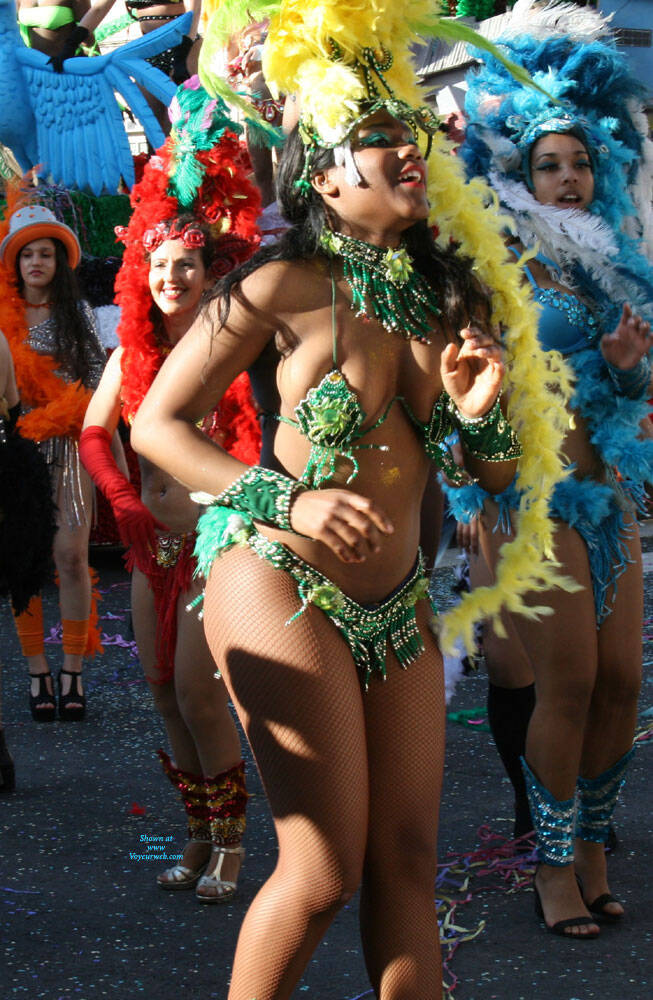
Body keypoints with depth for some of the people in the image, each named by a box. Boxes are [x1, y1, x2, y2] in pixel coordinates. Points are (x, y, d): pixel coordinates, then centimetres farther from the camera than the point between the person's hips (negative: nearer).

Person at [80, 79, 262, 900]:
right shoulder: (132, 353, 7)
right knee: (161, 688, 8)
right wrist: (124, 500, 0)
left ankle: (229, 842, 6)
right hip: (154, 536, 6)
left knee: (196, 691, -9)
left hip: (216, 535, -6)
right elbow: (94, 433, 12)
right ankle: (198, 834, 21)